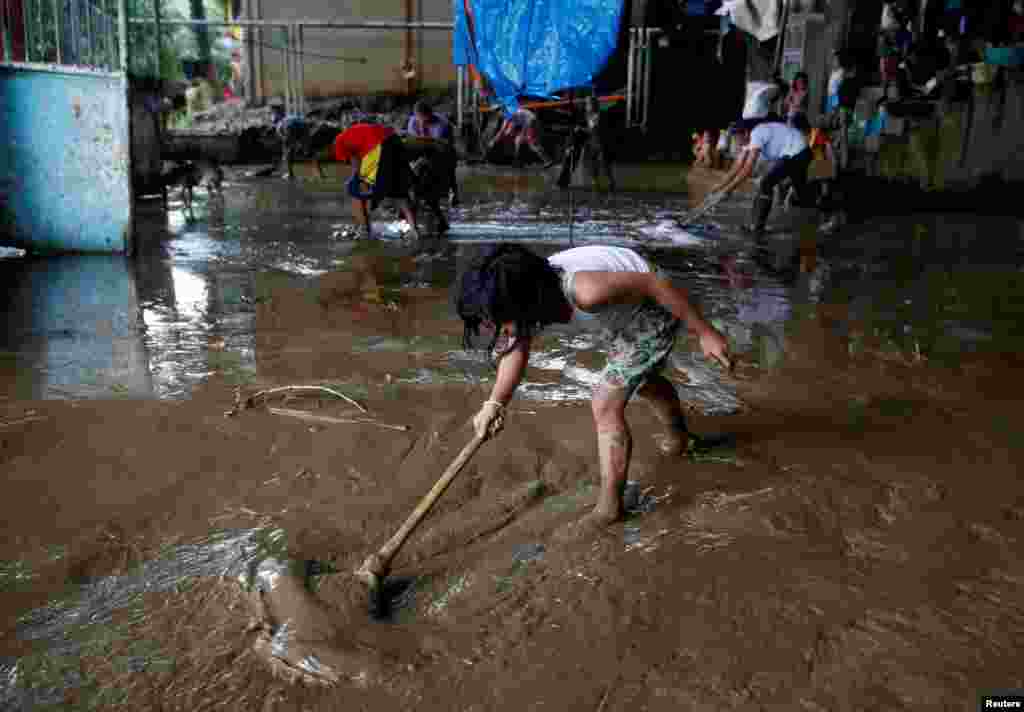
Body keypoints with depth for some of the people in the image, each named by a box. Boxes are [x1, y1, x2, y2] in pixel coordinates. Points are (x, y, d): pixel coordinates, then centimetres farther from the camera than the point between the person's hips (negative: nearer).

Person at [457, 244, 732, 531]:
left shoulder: (584, 292, -44)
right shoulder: (531, 294, -22)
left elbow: (657, 285, -33)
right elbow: (517, 348, -7)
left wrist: (705, 333, -22)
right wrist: (494, 403, -20)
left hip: (653, 314, -8)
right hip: (625, 313, 8)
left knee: (606, 407, -10)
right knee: (642, 381, 32)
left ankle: (609, 507, 6)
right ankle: (678, 437, 63)